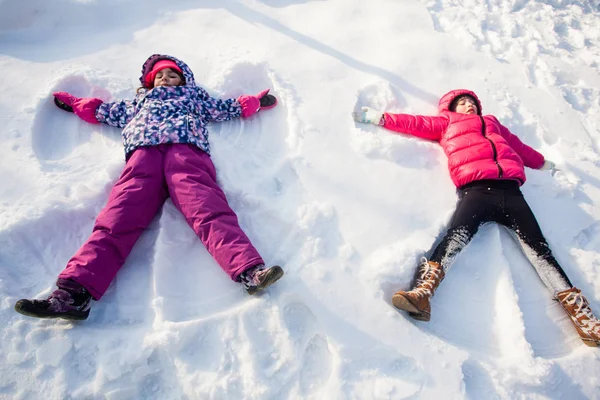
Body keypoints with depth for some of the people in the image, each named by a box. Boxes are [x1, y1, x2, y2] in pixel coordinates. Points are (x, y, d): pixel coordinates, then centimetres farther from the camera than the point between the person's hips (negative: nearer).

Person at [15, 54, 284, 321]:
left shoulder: (194, 97, 40)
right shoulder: (142, 102, 43)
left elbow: (224, 108, 38)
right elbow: (105, 111, 48)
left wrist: (254, 102, 36)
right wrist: (75, 104, 50)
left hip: (186, 149, -2)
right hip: (144, 152, 2)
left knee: (208, 209, -31)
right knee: (118, 218, -22)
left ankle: (249, 272, -52)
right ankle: (74, 291, -39)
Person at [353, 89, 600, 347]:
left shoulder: (494, 124, 39)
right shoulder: (447, 122, 30)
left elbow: (519, 146, 47)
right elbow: (417, 123, 23)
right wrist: (380, 118, 15)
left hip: (509, 189, 4)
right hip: (475, 188, -4)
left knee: (538, 248, -9)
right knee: (456, 236, -30)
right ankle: (423, 292, -49)